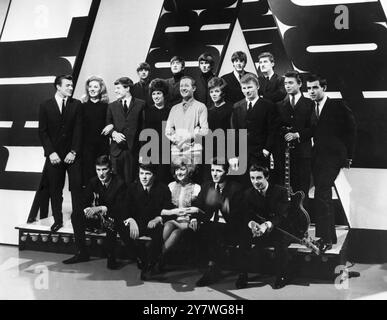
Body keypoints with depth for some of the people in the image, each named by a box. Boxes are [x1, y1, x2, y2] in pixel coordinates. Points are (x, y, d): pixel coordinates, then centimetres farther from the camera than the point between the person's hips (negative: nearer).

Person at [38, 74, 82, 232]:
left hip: (72, 154, 0)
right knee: (55, 189, 6)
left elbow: (78, 129, 0)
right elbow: (42, 132, 1)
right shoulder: (45, 106, 5)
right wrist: (51, 152, -9)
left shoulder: (76, 104, 5)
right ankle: (58, 220, 17)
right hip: (54, 155, 0)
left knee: (77, 187, -3)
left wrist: (73, 152, -9)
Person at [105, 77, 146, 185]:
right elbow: (108, 124, 14)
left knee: (131, 180, -3)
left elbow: (141, 124, -2)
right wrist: (113, 133, -11)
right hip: (117, 148, 2)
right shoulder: (112, 106, 16)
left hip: (133, 148, -2)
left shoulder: (140, 104, 5)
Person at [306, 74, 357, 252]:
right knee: (325, 197, 12)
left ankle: (324, 239, -10)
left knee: (321, 197, -16)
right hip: (317, 157, 7)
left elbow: (350, 131, 0)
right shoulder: (311, 109, 13)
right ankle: (330, 236, 23)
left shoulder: (338, 107, -4)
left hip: (332, 157, -7)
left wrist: (348, 156, 0)